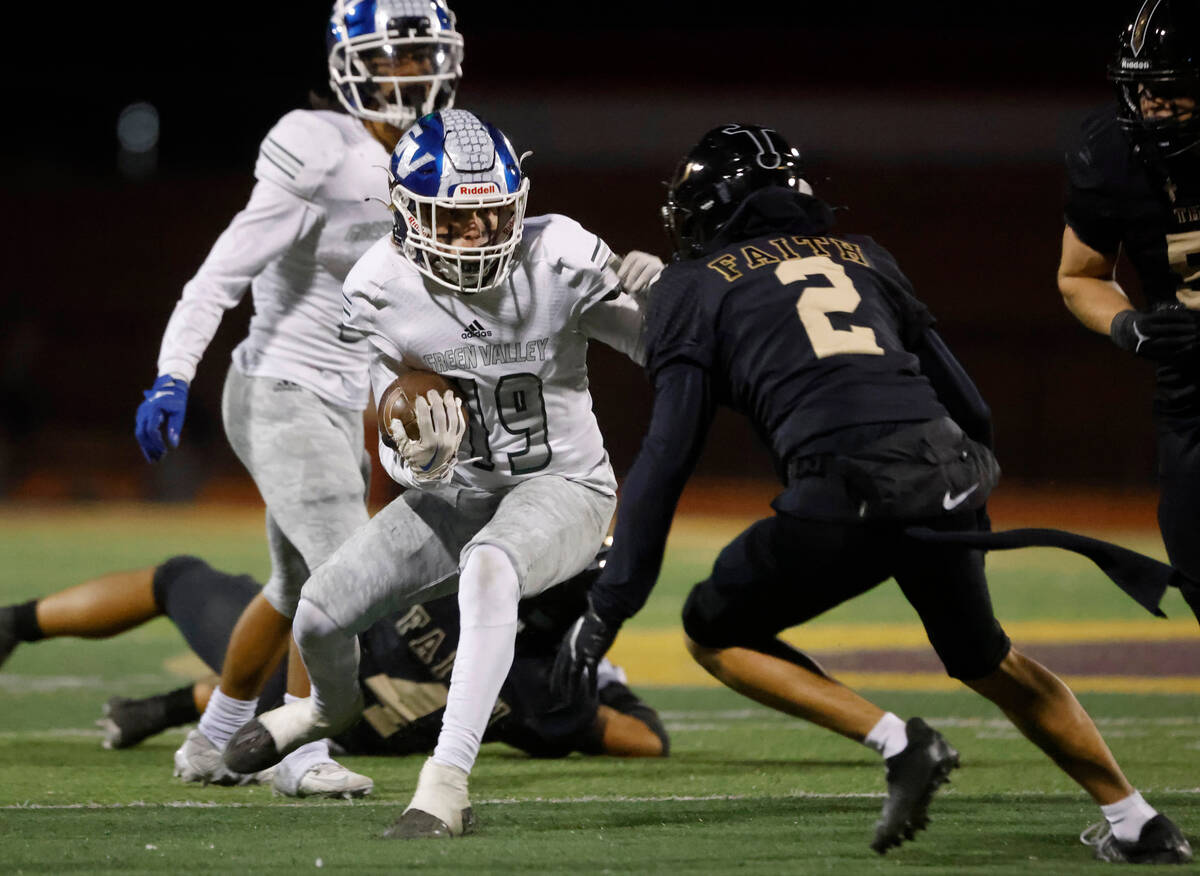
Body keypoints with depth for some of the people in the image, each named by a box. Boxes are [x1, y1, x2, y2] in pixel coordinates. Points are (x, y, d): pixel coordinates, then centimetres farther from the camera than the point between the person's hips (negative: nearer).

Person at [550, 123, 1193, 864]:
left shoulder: (696, 288, 13)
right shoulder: (861, 256, 27)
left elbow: (668, 455, 4)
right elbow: (968, 403, 25)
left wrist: (610, 606, 3)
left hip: (847, 494, -5)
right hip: (951, 482, 5)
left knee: (715, 633, 17)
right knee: (988, 660, 29)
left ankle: (899, 742, 0)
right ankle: (1140, 824, 27)